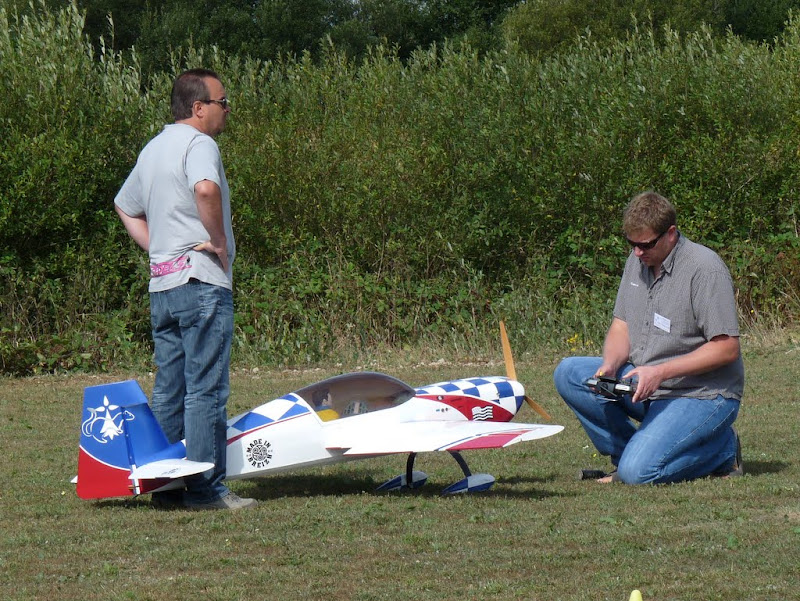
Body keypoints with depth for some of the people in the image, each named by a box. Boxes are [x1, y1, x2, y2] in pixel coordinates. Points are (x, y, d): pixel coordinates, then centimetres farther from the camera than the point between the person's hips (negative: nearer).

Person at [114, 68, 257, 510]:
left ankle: (166, 485, 12)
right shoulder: (198, 144, -10)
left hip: (161, 284, 9)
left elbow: (126, 207, 28)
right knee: (206, 390, -7)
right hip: (201, 280, -9)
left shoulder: (153, 148, 18)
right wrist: (220, 241, -18)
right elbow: (205, 189, -31)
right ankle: (206, 487, -7)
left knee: (168, 391, 10)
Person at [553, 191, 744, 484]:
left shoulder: (705, 269, -17)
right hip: (644, 384, 8)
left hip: (701, 394, -8)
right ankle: (633, 450, -2)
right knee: (568, 374, -8)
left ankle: (722, 448, -1)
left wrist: (660, 372, -24)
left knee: (637, 472, -25)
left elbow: (727, 349, -18)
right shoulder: (638, 261, 7)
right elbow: (621, 327, 12)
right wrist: (610, 365, -11)